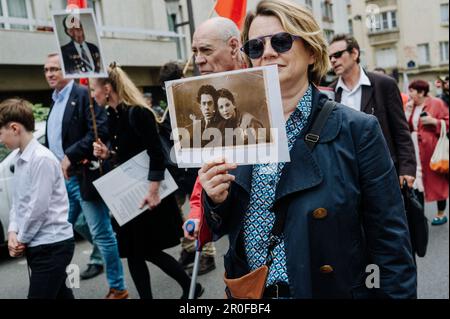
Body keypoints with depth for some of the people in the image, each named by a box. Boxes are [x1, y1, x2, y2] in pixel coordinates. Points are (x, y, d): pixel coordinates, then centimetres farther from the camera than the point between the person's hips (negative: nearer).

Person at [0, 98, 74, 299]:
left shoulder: (42, 159, -19)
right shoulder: (20, 160, 9)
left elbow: (38, 207, -19)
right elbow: (17, 201, 14)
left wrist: (22, 239, -8)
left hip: (51, 246, -8)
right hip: (39, 245, 8)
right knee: (60, 294, 18)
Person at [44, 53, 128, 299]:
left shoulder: (84, 95, -9)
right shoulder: (55, 101, 18)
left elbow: (101, 131, -21)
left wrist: (70, 156, -21)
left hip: (83, 177, -8)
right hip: (60, 180, 8)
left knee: (102, 234, 1)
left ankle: (117, 288, 14)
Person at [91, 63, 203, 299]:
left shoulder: (137, 113, -19)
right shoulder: (112, 116, 7)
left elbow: (157, 154, -23)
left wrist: (153, 191, -25)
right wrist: (107, 154, -3)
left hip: (146, 193, -8)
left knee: (148, 251, 3)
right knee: (134, 253, 9)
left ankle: (190, 287, 24)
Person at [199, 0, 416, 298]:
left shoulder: (358, 130, -12)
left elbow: (390, 245, -11)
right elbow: (225, 228, 6)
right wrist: (217, 201, -14)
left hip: (335, 290, -3)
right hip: (247, 294, 3)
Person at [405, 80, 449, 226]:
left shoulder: (436, 103, -7)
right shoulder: (410, 106, 10)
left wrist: (434, 121, -20)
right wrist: (407, 112, -5)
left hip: (433, 149, -5)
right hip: (415, 151, 5)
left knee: (437, 181, 7)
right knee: (417, 181, 3)